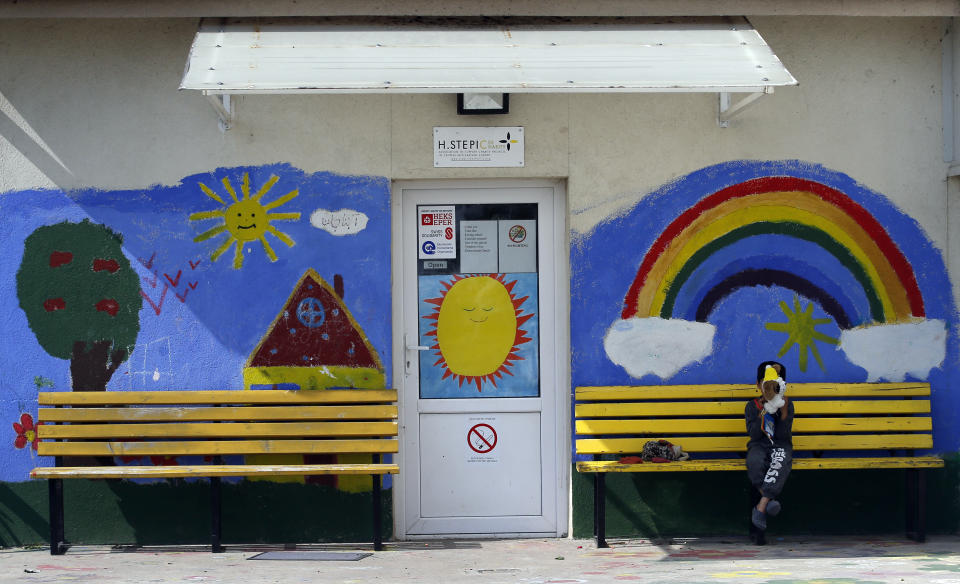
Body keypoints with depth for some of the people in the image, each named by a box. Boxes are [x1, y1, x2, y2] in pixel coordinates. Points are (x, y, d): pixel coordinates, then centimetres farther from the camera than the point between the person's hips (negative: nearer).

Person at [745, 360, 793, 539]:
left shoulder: (787, 404, 8)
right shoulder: (752, 406, 8)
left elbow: (783, 435, -4)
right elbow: (753, 434, -5)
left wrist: (784, 413, -15)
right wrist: (763, 414, -15)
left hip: (780, 445, -1)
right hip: (759, 445, 1)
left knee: (779, 464, -37)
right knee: (754, 463, -37)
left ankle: (761, 507, -43)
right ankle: (769, 500, -33)